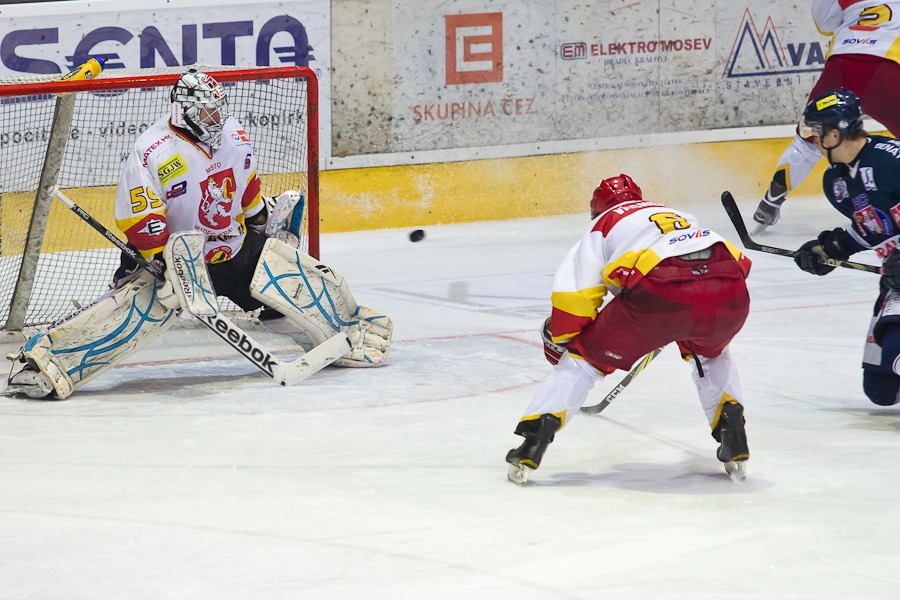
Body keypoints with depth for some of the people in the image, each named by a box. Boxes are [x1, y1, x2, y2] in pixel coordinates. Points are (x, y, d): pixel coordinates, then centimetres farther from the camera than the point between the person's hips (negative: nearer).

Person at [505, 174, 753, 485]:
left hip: (660, 294, -4)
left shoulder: (603, 226, 26)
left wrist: (562, 337, 31)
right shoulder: (678, 215, 41)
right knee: (710, 351, 39)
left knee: (586, 355, 17)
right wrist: (687, 339, 60)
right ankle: (734, 447, 27)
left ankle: (534, 439, 6)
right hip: (728, 295, 4)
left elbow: (574, 292, 13)